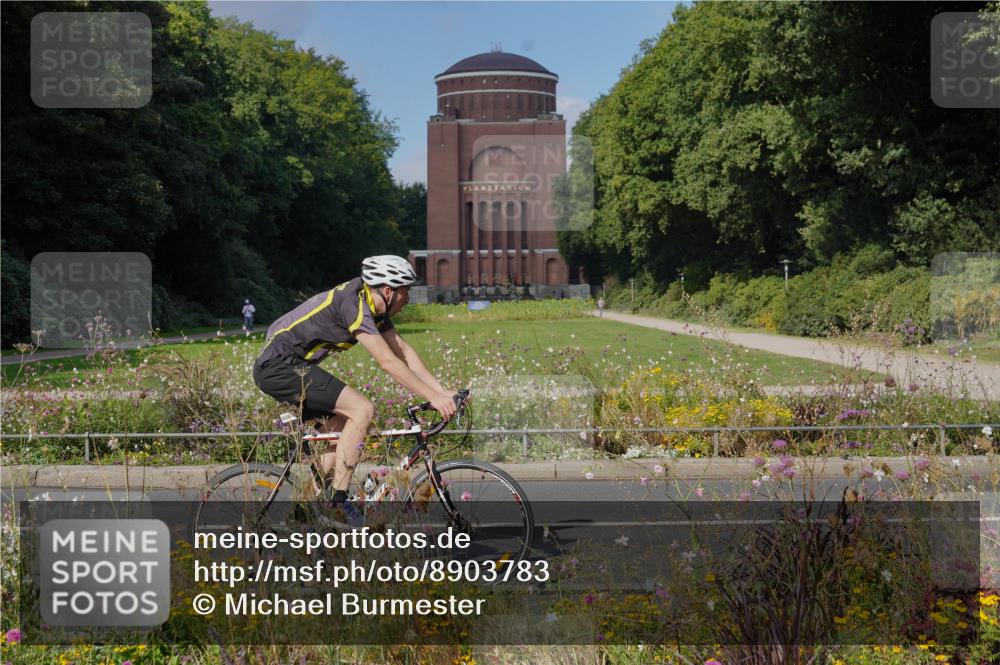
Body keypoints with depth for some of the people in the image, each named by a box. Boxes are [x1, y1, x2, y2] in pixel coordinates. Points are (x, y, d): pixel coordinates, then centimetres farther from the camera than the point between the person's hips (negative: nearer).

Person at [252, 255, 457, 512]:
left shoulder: (374, 307, 9)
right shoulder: (353, 304, -20)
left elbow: (405, 352, 11)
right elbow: (388, 362, -24)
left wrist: (443, 392, 5)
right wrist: (433, 397, -22)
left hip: (276, 367, 11)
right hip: (279, 365, -11)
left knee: (340, 421, 15)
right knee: (362, 410, -16)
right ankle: (337, 503, -14)